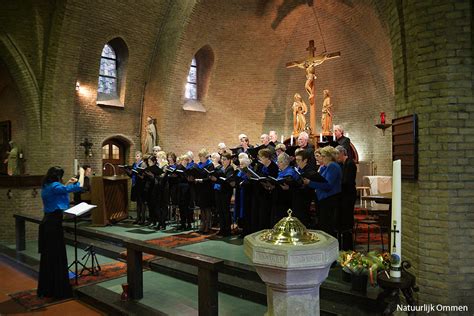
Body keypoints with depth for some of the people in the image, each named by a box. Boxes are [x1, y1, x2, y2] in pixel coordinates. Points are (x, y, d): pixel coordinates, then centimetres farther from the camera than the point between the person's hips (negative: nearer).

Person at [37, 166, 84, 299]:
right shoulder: (55, 186, -17)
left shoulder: (46, 187, 10)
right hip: (54, 223, -10)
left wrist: (67, 184, 24)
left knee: (47, 256, 17)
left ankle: (45, 289, 28)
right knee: (57, 257, -1)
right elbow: (79, 187, -18)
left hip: (47, 222, 10)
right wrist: (82, 173, -3)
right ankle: (58, 290, 6)